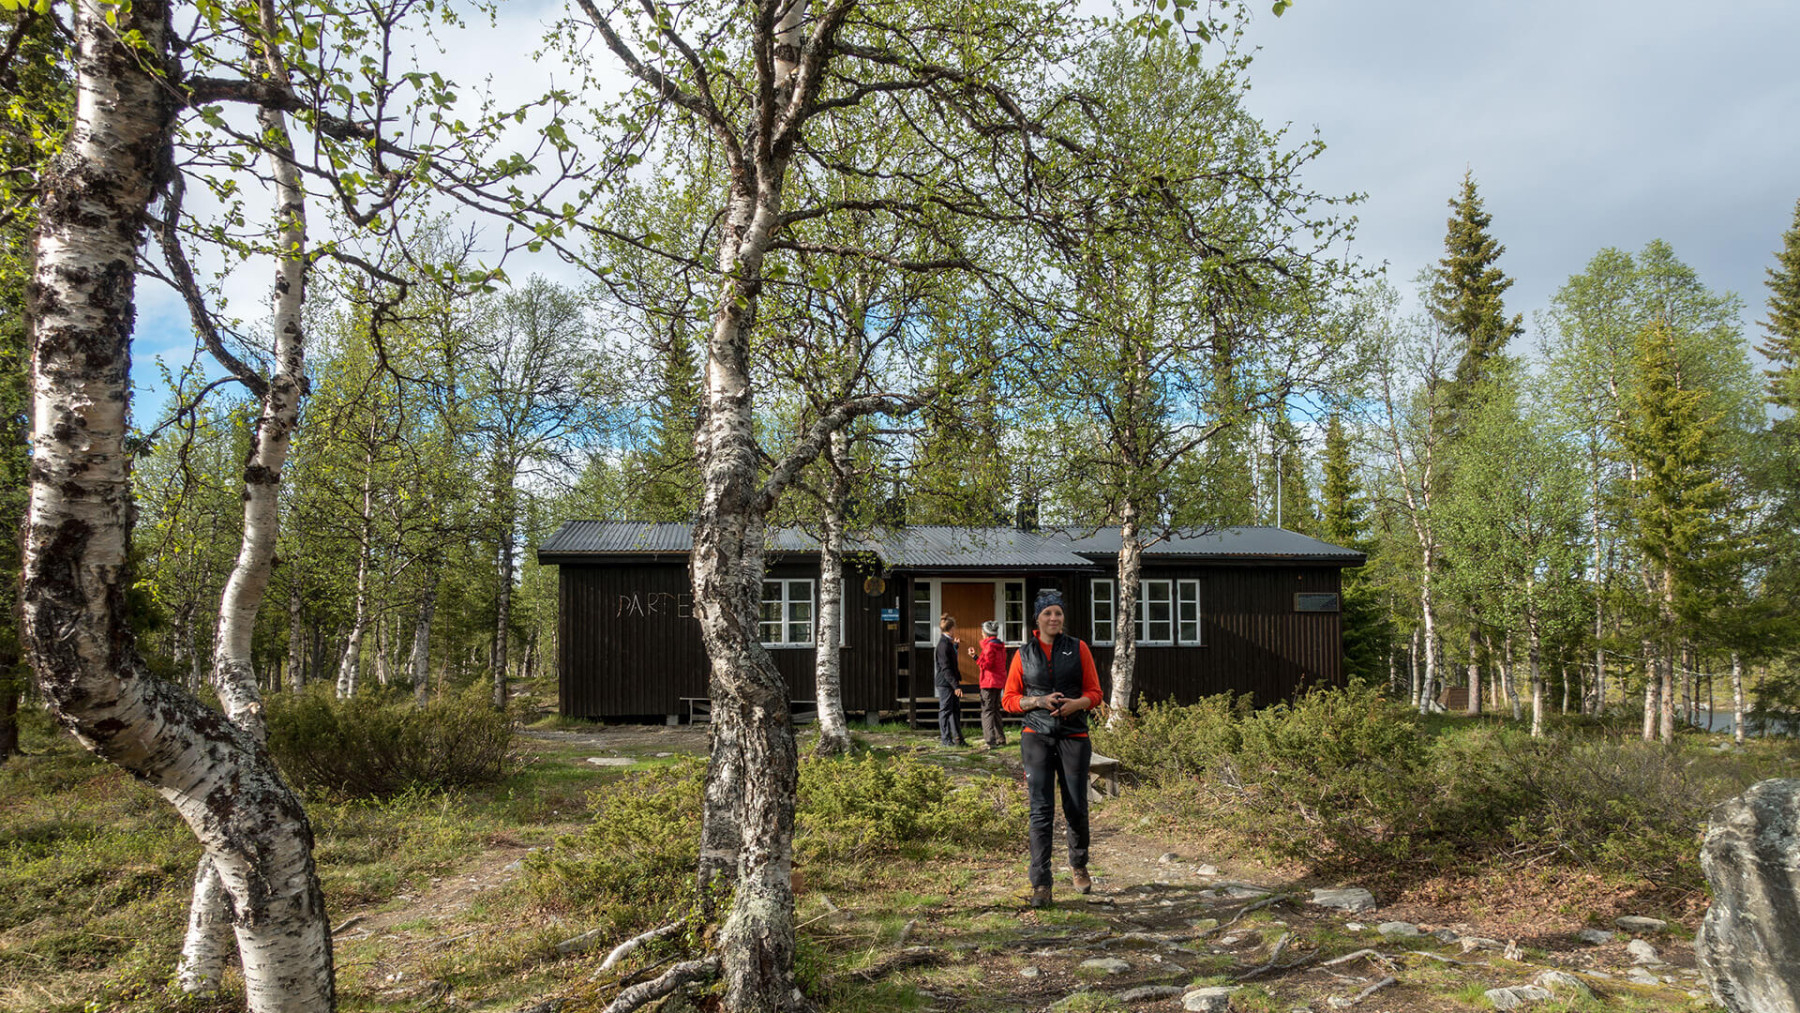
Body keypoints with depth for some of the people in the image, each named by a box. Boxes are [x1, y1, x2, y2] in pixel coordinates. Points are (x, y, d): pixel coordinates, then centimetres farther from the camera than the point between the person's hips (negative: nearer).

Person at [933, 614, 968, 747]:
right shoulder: (944, 645, -19)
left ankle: (958, 738, 18)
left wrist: (955, 646, 42)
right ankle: (945, 739, 8)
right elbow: (946, 668, -22)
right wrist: (956, 686, -24)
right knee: (946, 710, 0)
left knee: (956, 710, 12)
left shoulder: (947, 643, 11)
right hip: (945, 682, -10)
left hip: (951, 682, 10)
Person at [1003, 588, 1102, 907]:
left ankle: (1078, 866, 33)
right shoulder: (1023, 654, 6)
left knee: (1076, 809, 5)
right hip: (1037, 736, 0)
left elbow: (1094, 692, 7)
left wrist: (1076, 704, -14)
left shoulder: (1078, 648, 6)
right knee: (1041, 810, -7)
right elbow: (1009, 698, 7)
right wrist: (1038, 701, -10)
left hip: (1074, 736, 1)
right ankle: (1040, 884, -3)